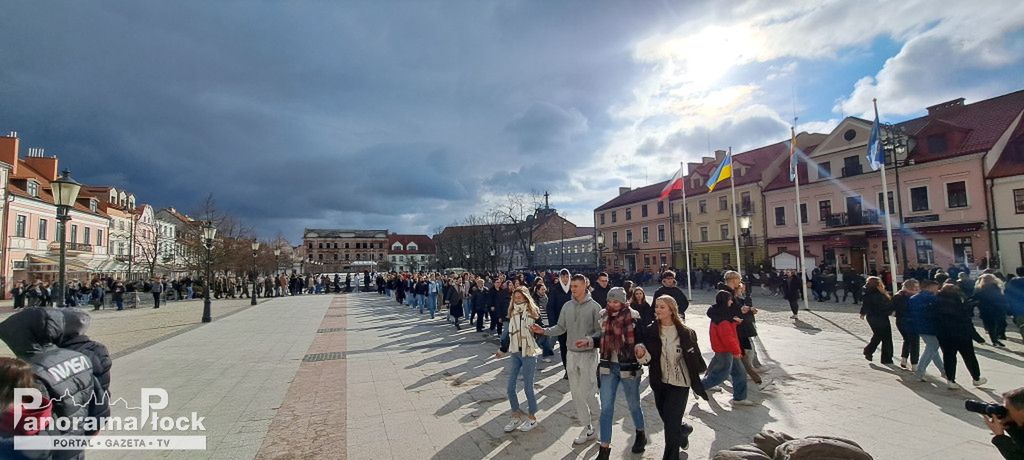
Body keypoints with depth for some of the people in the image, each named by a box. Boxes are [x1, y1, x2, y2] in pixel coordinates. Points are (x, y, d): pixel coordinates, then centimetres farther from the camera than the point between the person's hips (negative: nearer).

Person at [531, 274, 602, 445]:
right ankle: (587, 428, 25)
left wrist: (588, 341, -27)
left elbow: (600, 331, -10)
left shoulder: (594, 306, -10)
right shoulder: (567, 306, 3)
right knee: (576, 393, 11)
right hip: (571, 354, 5)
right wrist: (544, 331, -8)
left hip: (588, 354, -5)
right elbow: (561, 328, 6)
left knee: (587, 392, -3)